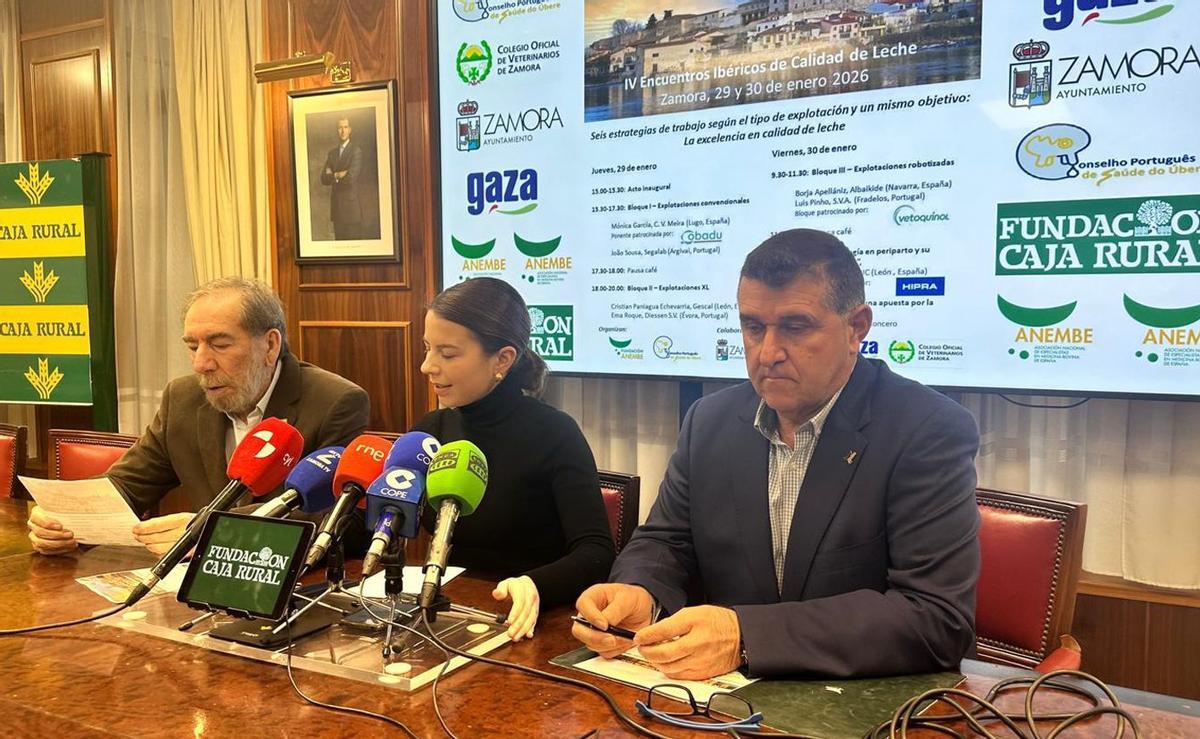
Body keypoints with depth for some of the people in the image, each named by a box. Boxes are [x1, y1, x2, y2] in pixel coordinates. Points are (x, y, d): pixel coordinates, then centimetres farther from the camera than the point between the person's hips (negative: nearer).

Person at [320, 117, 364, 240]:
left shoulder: (356, 150, -6)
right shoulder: (331, 153, 14)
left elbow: (351, 177, -17)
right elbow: (324, 179, 7)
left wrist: (333, 176, -3)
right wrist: (338, 175, -10)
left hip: (351, 208, -6)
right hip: (336, 208, 6)